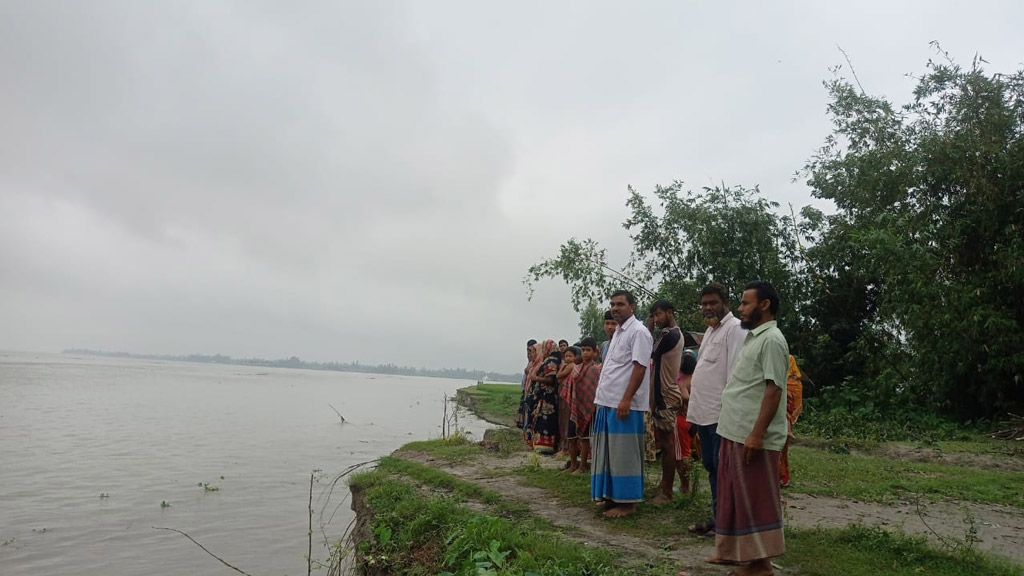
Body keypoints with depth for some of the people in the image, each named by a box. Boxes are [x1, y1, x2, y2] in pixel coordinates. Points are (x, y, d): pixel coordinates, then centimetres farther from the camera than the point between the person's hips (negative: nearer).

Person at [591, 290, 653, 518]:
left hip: (624, 404, -9)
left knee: (624, 454, -3)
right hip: (608, 402, 9)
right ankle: (612, 496, 24)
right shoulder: (618, 332, 18)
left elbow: (640, 368, -18)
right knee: (609, 452, 14)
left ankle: (627, 502, 6)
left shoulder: (638, 332, -10)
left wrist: (626, 400, -23)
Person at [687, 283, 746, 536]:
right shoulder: (710, 330, 18)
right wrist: (694, 412, 18)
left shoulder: (735, 329, -12)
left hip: (721, 414, -9)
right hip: (704, 413, 10)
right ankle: (718, 516, 27)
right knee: (711, 467, 16)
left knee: (722, 469, -1)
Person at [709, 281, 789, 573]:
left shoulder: (772, 340, -13)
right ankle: (736, 551, 27)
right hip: (736, 433, 10)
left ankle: (760, 561, 10)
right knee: (736, 497, 16)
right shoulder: (754, 337, 16)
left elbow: (773, 390, -20)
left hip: (752, 436, -10)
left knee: (755, 500, 0)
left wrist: (757, 434, -24)